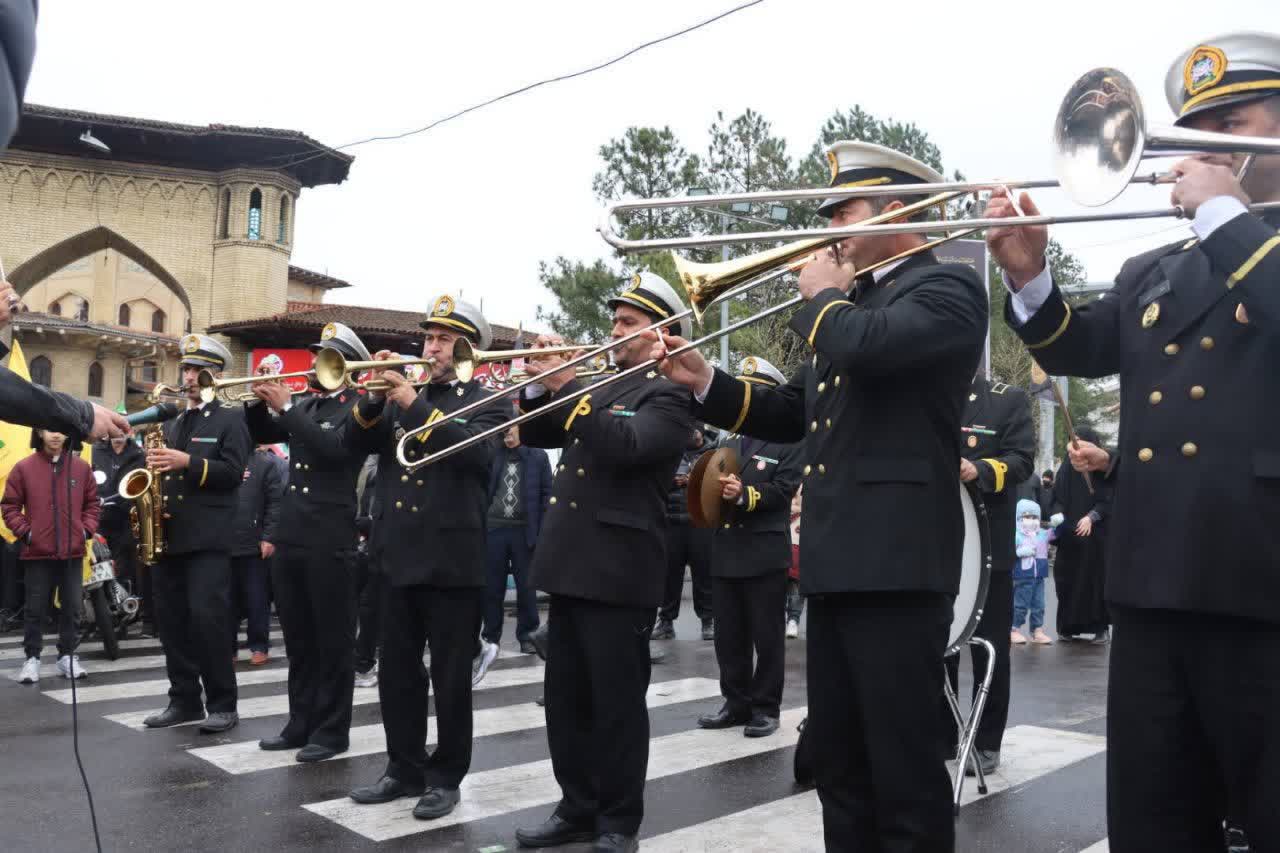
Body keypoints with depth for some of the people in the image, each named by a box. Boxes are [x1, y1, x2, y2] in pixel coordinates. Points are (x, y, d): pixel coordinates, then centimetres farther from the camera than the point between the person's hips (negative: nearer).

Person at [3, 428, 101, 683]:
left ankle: (67, 656, 18)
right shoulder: (24, 467, -3)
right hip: (38, 551, -2)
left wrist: (86, 530, 1)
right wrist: (25, 532, -7)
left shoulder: (81, 467, 3)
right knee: (35, 609, 5)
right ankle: (32, 658, 15)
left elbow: (93, 503, 11)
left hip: (73, 551, 2)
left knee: (72, 608, 8)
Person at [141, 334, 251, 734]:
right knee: (172, 621, 8)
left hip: (208, 537, -6)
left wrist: (188, 462, -21)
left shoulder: (230, 419, 1)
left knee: (207, 618, -10)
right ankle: (184, 699, 18)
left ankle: (222, 704, -1)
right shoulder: (169, 422, 20)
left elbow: (233, 472, -11)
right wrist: (152, 464, 1)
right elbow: (156, 466, 23)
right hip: (167, 535, 7)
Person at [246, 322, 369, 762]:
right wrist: (261, 402, -2)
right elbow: (262, 435, 17)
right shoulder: (304, 404, 16)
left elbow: (333, 448, -21)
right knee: (297, 639, 14)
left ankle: (331, 730, 9)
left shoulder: (360, 408, -6)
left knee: (333, 640, 1)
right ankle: (301, 722, 24)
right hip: (290, 536, 7)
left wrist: (286, 406, -18)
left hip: (330, 540, -7)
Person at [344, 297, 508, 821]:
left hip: (453, 560, -5)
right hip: (400, 557, 5)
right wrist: (375, 397, -11)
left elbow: (474, 450, -21)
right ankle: (404, 769, 27)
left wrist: (414, 404, -23)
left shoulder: (487, 403, -2)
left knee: (450, 678, 5)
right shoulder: (404, 395, 14)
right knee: (397, 674, 13)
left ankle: (446, 777, 18)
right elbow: (356, 442, 6)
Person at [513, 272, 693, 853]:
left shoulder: (669, 396, -6)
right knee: (566, 699, 14)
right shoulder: (600, 387, 18)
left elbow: (625, 446, -23)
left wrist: (567, 386, -23)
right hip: (571, 563, 8)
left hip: (620, 570, -8)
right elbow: (537, 436, 18)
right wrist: (541, 382, 0)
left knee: (617, 702, 2)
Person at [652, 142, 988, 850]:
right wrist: (704, 382, 10)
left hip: (897, 560, -9)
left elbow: (863, 347, -26)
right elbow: (792, 415, 22)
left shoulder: (947, 289, -6)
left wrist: (822, 296, -6)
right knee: (838, 769, 16)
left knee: (905, 772, -1)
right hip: (834, 561, 9)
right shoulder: (852, 303, 21)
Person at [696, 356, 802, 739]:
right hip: (726, 552, 6)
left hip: (765, 553, -6)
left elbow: (783, 489, -14)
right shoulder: (729, 442, 20)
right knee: (729, 636, 11)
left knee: (767, 636, 2)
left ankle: (766, 707, 12)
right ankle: (736, 702, 21)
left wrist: (744, 494, -27)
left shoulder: (789, 441, -2)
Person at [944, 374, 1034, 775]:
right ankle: (941, 734, 23)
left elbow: (1021, 460, -10)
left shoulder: (1009, 400, 1)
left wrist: (979, 470, -28)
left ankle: (987, 742, 17)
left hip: (987, 543, -3)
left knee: (988, 647, 5)